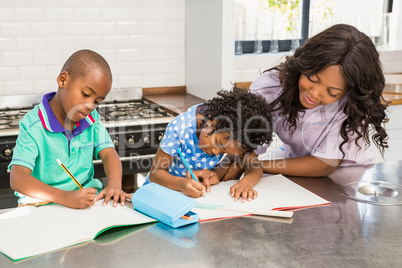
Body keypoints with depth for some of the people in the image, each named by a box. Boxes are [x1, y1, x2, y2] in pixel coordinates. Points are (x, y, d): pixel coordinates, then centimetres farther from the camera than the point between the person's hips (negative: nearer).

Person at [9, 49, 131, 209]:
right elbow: (18, 180, -21)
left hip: (87, 200, 5)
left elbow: (108, 153, 0)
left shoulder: (92, 118, 7)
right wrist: (65, 197, -35)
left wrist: (114, 184, -23)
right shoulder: (33, 126, -12)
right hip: (44, 203, -5)